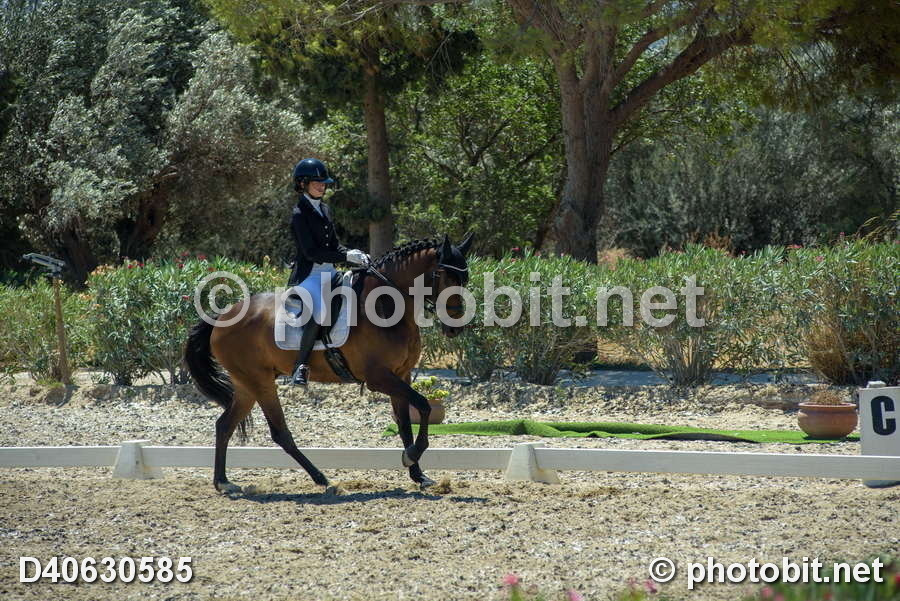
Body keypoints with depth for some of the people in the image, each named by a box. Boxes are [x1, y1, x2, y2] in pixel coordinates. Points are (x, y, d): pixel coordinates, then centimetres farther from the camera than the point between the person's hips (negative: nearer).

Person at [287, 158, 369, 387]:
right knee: (320, 311, -33)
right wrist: (346, 256, -20)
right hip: (308, 275, -9)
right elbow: (311, 252, -17)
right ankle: (301, 366, -26)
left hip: (329, 273, 9)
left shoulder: (325, 210, 17)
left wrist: (355, 255, -1)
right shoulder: (300, 215, -9)